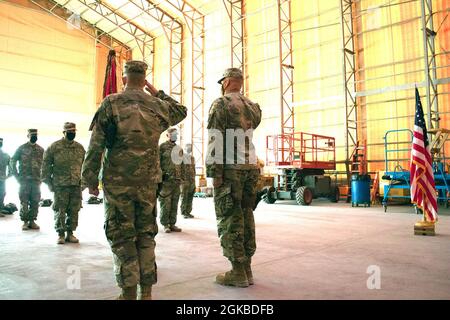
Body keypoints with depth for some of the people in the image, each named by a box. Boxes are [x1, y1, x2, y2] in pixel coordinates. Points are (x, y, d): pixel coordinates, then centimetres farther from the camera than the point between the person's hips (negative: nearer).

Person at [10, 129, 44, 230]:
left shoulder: (41, 150, 10)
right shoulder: (21, 148, 2)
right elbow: (13, 161, 4)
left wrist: (42, 176, 6)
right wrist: (16, 175, -2)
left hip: (36, 180, 3)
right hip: (24, 180, -2)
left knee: (35, 202, 2)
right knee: (24, 201, -2)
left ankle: (32, 221, 11)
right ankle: (25, 222, 5)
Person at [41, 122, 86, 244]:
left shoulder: (80, 148, 11)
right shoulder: (54, 147, -1)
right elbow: (46, 165, 1)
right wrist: (48, 183, -3)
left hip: (76, 185, 3)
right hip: (60, 185, -3)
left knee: (74, 211, 5)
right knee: (60, 211, 1)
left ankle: (70, 233, 16)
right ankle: (60, 234, 12)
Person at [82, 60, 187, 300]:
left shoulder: (111, 104, -4)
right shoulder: (157, 106, 6)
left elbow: (96, 146, -7)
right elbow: (181, 111, 28)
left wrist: (90, 179, 1)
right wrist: (157, 93, 27)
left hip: (117, 182, -3)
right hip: (148, 182, 3)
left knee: (122, 237, 5)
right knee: (146, 235, 12)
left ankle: (129, 293, 9)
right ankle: (146, 291, 17)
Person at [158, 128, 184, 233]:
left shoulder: (179, 149, 18)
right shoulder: (162, 146, -1)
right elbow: (157, 162, -5)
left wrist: (181, 177, 16)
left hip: (177, 180, 6)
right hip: (166, 180, -6)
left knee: (174, 203, 8)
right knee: (165, 203, -3)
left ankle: (172, 224, 15)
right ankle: (165, 225, 5)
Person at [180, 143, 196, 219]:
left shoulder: (192, 157, 17)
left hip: (192, 180, 6)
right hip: (185, 180, -6)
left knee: (190, 197, 7)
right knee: (184, 197, -3)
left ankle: (188, 212, 14)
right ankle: (183, 213, 3)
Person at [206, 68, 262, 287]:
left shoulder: (221, 104, -5)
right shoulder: (253, 107, 15)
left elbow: (216, 140, -14)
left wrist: (215, 172, -15)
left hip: (230, 168, -7)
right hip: (251, 167, 7)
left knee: (229, 219, -2)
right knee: (245, 216, 10)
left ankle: (238, 273, 1)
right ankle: (246, 269, 15)